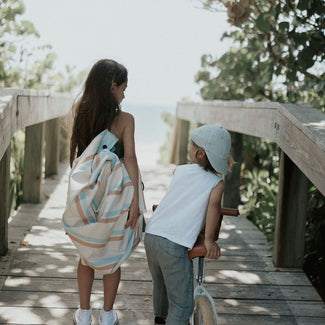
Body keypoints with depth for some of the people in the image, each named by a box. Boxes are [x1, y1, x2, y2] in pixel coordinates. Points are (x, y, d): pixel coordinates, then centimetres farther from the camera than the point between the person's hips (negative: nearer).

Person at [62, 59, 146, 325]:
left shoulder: (81, 113, -3)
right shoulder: (125, 119, -10)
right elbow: (130, 159, -14)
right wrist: (135, 201, -15)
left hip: (85, 193, 3)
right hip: (115, 196, -3)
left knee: (87, 254, 20)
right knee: (112, 256, 14)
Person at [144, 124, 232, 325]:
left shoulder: (180, 170, 15)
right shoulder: (216, 183, 0)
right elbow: (214, 205, -19)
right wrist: (209, 239, -13)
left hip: (152, 234, 7)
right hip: (174, 244, -7)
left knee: (160, 285, 32)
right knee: (182, 304, 3)